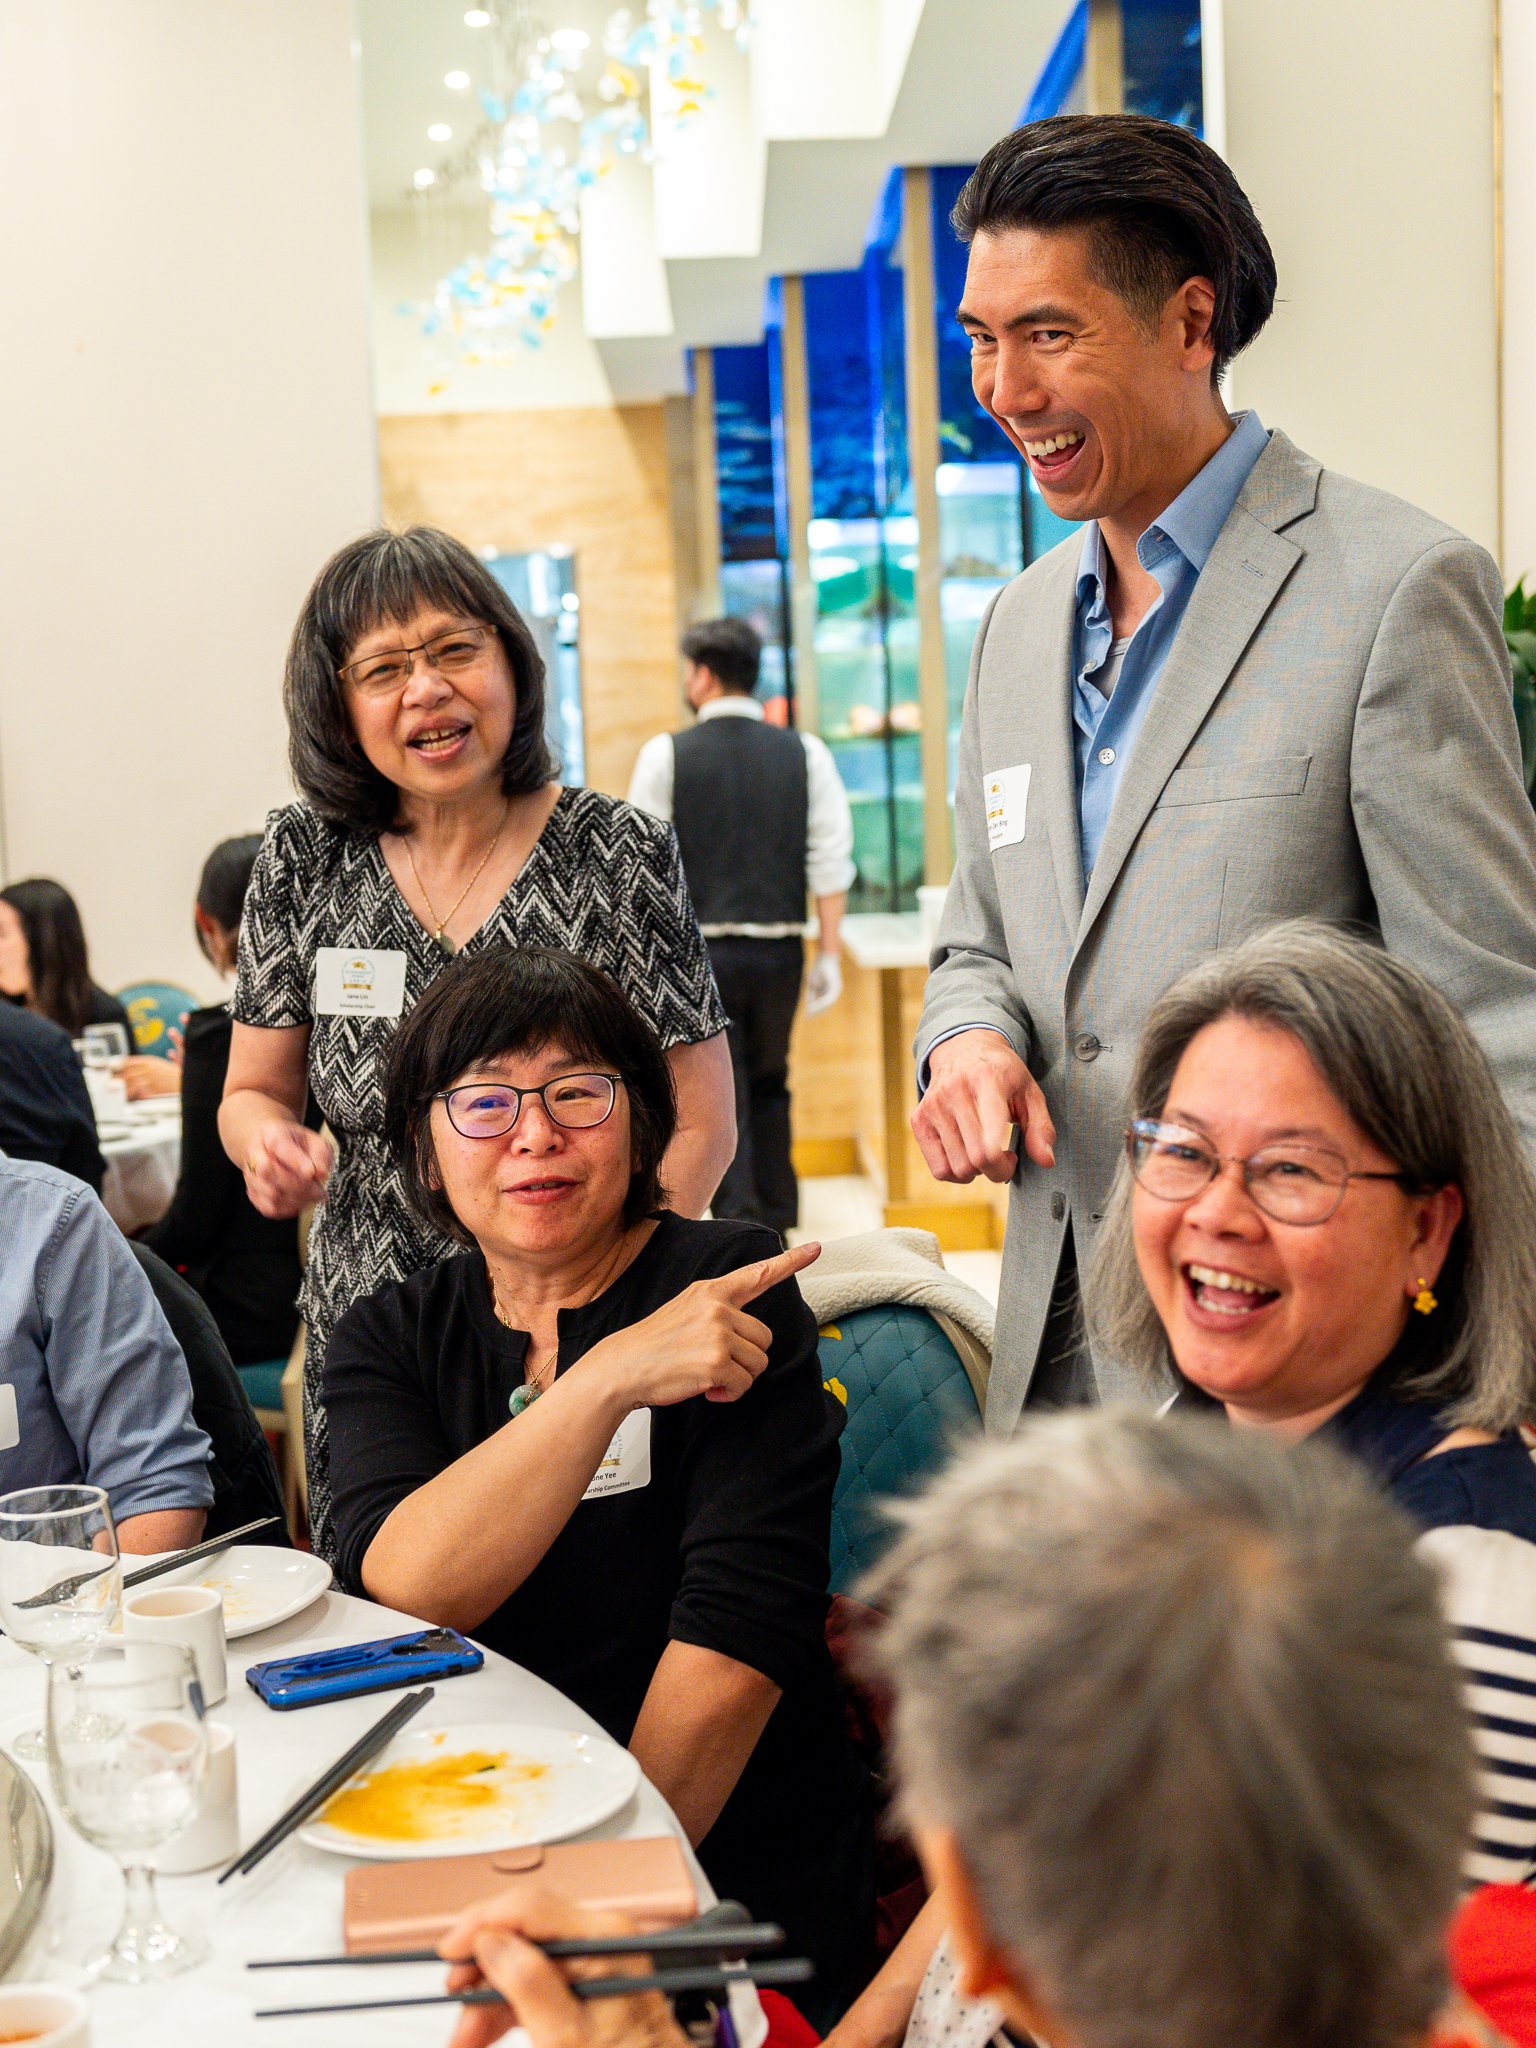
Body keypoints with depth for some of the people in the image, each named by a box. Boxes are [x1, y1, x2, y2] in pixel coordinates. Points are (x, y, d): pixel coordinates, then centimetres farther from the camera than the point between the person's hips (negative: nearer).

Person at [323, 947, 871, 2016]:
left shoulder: (731, 1286, -4)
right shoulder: (390, 1337, 7)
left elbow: (740, 1629, -13)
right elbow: (402, 1589, -12)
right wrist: (610, 1377, -21)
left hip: (734, 1881, -4)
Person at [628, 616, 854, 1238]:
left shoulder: (666, 755, -4)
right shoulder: (804, 753, 1)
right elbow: (830, 863, -1)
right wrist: (829, 954, 6)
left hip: (699, 952, -3)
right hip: (779, 952, 3)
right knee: (769, 1084, 20)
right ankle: (778, 1220, 26)